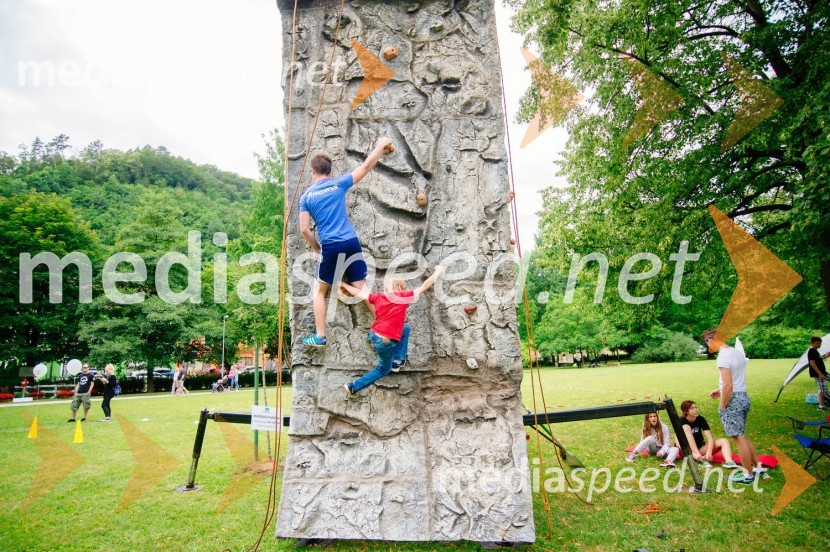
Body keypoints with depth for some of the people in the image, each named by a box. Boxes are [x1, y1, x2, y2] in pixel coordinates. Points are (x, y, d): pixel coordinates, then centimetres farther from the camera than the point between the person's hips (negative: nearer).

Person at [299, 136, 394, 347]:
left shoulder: (306, 196, 6)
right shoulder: (338, 184, 5)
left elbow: (304, 230, 1)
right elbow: (366, 166, 11)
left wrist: (317, 248, 17)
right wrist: (381, 145, 24)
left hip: (329, 247, -1)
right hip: (351, 243, 1)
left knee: (319, 292, 15)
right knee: (361, 288, 9)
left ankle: (320, 336, 15)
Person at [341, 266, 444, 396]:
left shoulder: (378, 297, 7)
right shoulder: (405, 297, -4)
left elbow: (358, 292, 14)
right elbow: (425, 286, 2)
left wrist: (343, 284, 29)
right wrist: (438, 272, 15)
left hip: (374, 335, 6)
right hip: (385, 342, -6)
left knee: (406, 328, 24)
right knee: (383, 370, 19)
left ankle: (397, 360, 26)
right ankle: (354, 387, 14)